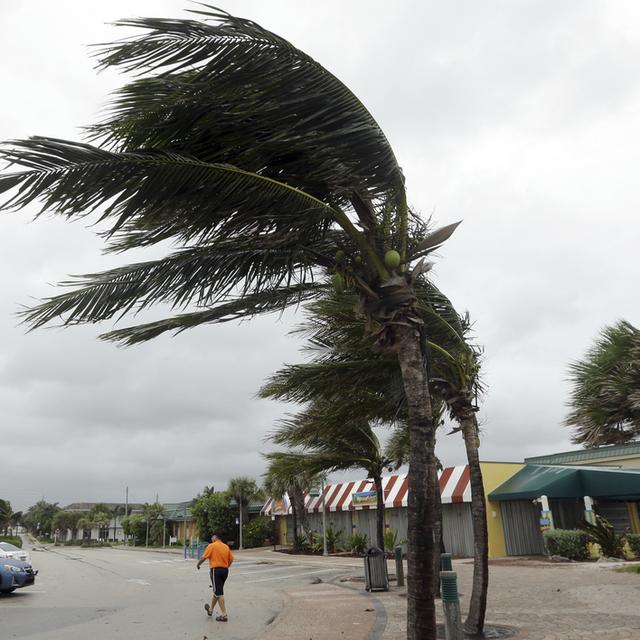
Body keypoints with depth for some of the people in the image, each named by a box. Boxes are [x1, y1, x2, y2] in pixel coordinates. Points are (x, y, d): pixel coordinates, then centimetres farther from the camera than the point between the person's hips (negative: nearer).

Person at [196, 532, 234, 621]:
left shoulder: (212, 546, -8)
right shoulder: (226, 547, 9)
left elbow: (204, 557, -10)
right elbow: (231, 559, 9)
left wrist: (198, 564, 8)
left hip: (215, 570, -6)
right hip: (225, 570, 7)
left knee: (219, 593, -3)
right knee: (217, 591, 21)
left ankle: (224, 615, -5)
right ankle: (210, 609, 38)